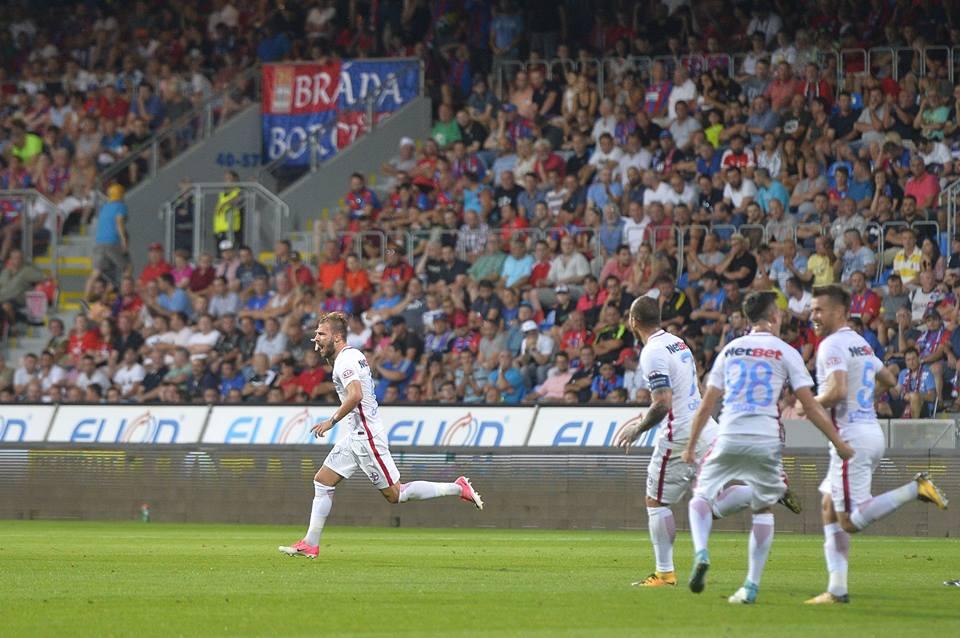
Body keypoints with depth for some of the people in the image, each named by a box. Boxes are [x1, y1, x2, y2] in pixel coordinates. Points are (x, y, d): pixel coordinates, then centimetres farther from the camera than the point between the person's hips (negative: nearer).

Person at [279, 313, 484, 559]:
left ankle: (458, 488, 2)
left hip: (367, 437, -10)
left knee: (394, 494, -5)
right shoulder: (353, 355, 13)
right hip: (357, 436, 10)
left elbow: (355, 395, -30)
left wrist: (331, 421, -23)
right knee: (322, 481, 7)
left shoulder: (345, 360, -16)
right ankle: (310, 544, 8)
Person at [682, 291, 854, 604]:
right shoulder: (786, 353, 4)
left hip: (728, 438, 1)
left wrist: (691, 446, 21)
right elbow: (810, 405, 0)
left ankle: (701, 552, -16)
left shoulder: (730, 349, 12)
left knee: (701, 497, 13)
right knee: (763, 509, 13)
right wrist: (839, 443, 7)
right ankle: (751, 585, 6)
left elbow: (707, 404, 12)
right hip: (765, 440, -1)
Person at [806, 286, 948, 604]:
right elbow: (889, 380, 29)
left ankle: (915, 489, -17)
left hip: (851, 436, -9)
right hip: (873, 432, 9)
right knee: (830, 508, 14)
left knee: (851, 521, -9)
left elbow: (837, 391, -25)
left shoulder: (832, 345, -12)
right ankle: (837, 589, 12)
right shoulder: (861, 344, 16)